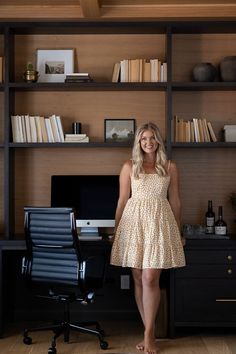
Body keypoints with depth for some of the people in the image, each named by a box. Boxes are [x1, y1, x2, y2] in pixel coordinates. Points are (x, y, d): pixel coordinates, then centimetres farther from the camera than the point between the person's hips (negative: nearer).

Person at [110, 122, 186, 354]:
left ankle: (148, 333, 3)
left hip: (160, 222, -1)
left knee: (150, 279, -9)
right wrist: (116, 231, 7)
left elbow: (175, 200, 12)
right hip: (134, 221, 1)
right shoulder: (129, 167, 7)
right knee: (139, 280, 5)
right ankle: (150, 333, 17)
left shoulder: (170, 167, 8)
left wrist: (178, 230, 12)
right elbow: (122, 200, 8)